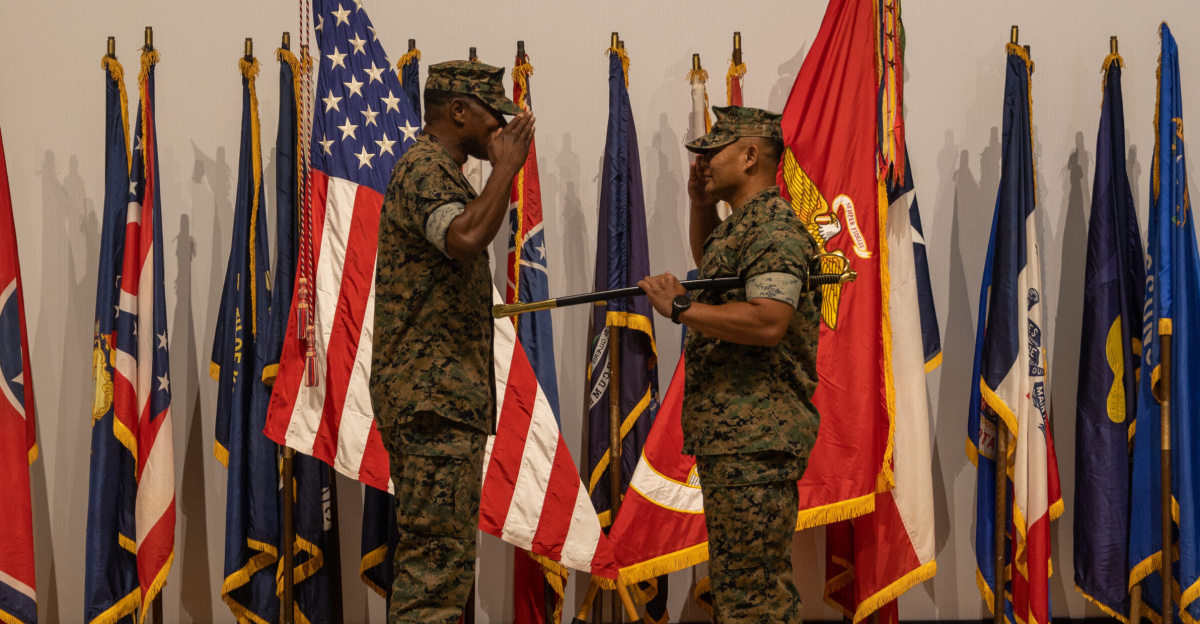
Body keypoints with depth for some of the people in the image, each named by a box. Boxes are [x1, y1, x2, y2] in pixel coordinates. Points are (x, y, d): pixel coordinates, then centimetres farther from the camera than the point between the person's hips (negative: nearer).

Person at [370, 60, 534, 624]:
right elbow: (466, 239, -30)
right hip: (434, 393, -11)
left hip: (441, 395, 11)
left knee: (430, 555, 12)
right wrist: (506, 167, -19)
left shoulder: (436, 171, 23)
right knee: (439, 555, -13)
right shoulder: (424, 169, -11)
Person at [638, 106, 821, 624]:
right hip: (731, 436, 11)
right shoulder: (743, 225, 20)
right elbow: (709, 260, 43)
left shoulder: (773, 228, -14)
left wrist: (679, 307, -19)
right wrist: (700, 203, 25)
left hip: (756, 439, -11)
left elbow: (767, 322, -28)